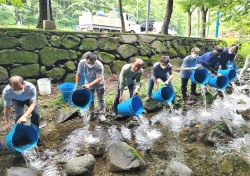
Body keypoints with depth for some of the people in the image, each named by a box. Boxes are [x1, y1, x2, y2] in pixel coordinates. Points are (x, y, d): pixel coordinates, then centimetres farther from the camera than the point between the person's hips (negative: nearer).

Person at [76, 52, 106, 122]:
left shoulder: (99, 65, -34)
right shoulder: (82, 63, -26)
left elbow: (99, 78, -33)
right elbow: (78, 75, -13)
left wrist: (89, 85, -43)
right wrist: (77, 86, -12)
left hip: (99, 84, -3)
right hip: (88, 84, 3)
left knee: (101, 99, 3)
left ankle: (101, 114, 14)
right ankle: (91, 114, 28)